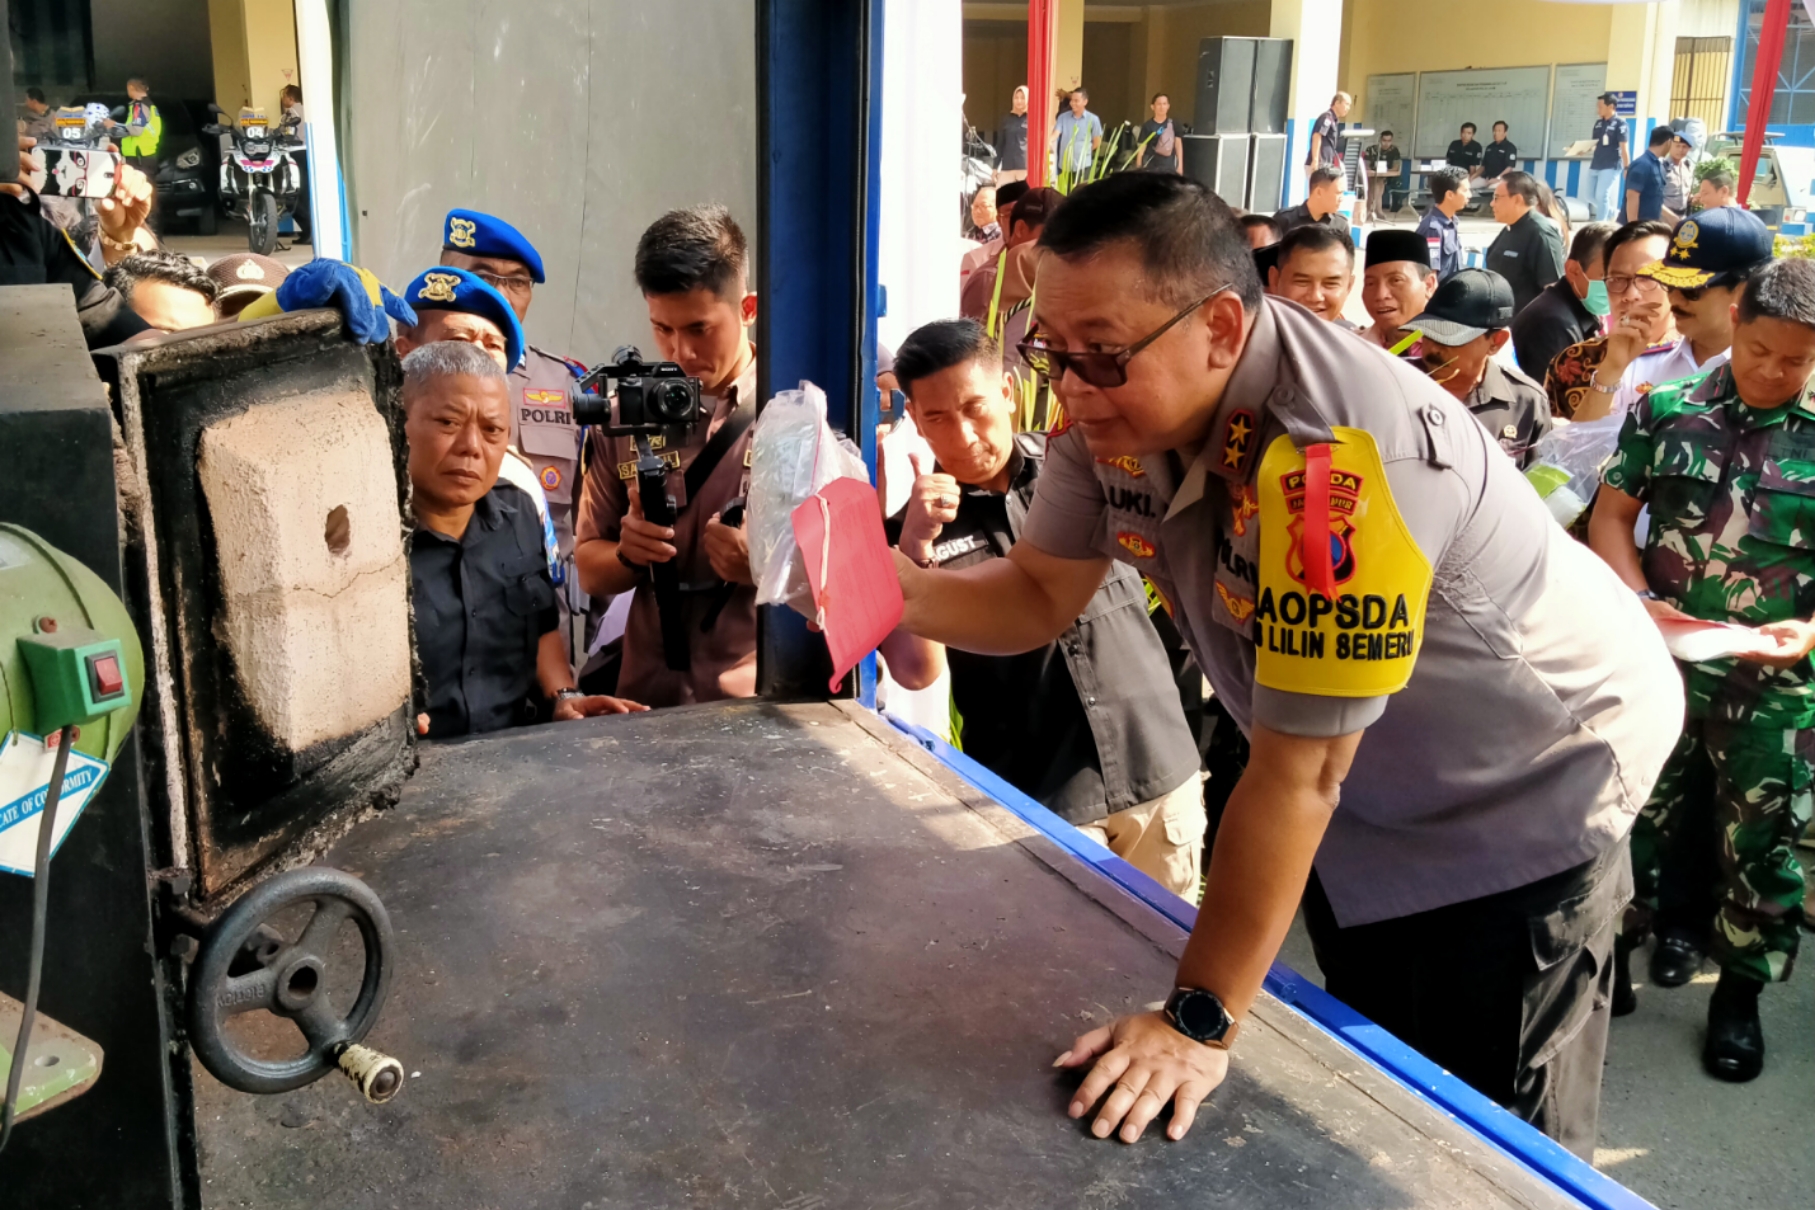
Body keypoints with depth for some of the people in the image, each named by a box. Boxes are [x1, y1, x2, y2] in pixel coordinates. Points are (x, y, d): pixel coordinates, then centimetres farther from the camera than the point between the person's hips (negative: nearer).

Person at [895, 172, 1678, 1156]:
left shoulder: (1337, 460, -38)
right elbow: (1041, 595, -5)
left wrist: (1199, 1021, -29)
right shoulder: (1112, 403, -15)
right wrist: (902, 591, -26)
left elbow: (1294, 773, -34)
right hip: (1366, 790, 7)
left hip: (1528, 788, -7)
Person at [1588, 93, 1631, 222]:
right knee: (1591, 196, 9)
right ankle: (1614, 213, 29)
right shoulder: (1598, 123, 11)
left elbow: (1624, 147, -11)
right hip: (1595, 165, 7)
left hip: (1611, 166, -7)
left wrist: (1626, 168, -12)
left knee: (1602, 196, -10)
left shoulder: (1619, 123, -8)